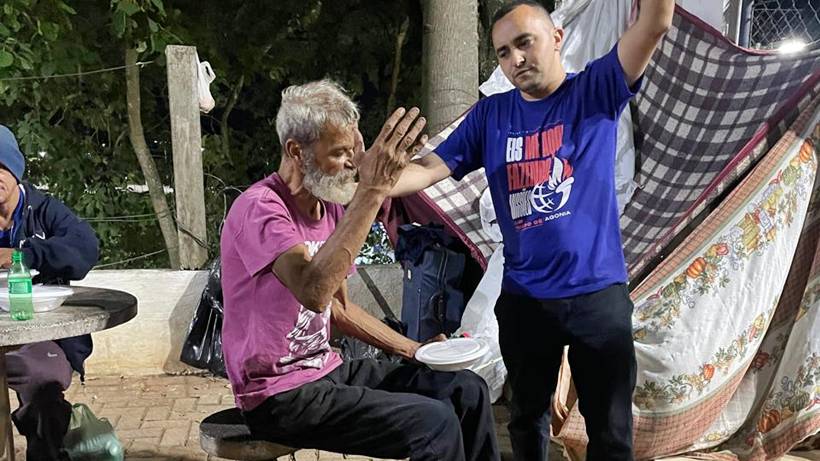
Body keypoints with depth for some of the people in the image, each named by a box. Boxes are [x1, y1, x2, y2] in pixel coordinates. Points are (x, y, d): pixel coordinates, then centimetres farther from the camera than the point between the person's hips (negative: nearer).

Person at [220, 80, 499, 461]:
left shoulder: (330, 208, 8)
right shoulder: (259, 208, -20)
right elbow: (314, 291, -39)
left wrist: (414, 350, 11)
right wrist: (372, 190, -38)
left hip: (328, 370, 9)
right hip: (279, 395, -9)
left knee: (467, 391, 4)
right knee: (434, 421, -21)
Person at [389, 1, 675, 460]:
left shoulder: (596, 90, -3)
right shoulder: (491, 115, 4)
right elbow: (428, 169, -4)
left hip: (598, 292, -2)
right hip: (523, 297, 3)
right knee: (527, 419, 20)